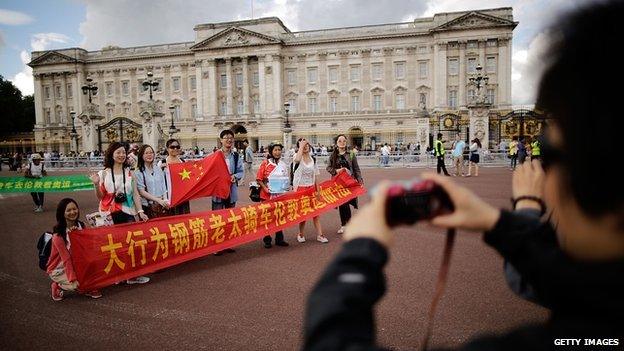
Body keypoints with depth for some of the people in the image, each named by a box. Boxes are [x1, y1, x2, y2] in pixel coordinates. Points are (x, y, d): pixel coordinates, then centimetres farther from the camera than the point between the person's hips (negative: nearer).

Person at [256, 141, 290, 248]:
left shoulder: (283, 165, 7)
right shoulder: (265, 163, -6)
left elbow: (286, 180, 16)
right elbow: (259, 179, -6)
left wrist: (286, 190, 4)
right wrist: (265, 188, -18)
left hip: (280, 195, 4)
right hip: (267, 195, -4)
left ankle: (279, 239, 22)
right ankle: (267, 240, 15)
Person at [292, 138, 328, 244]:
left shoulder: (313, 159, 7)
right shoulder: (297, 157, -6)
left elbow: (315, 176, 10)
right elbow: (297, 159, -35)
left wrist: (317, 190, 5)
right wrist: (301, 146, -23)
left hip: (311, 188, 4)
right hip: (300, 188, -4)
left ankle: (319, 235, 9)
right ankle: (301, 234, 22)